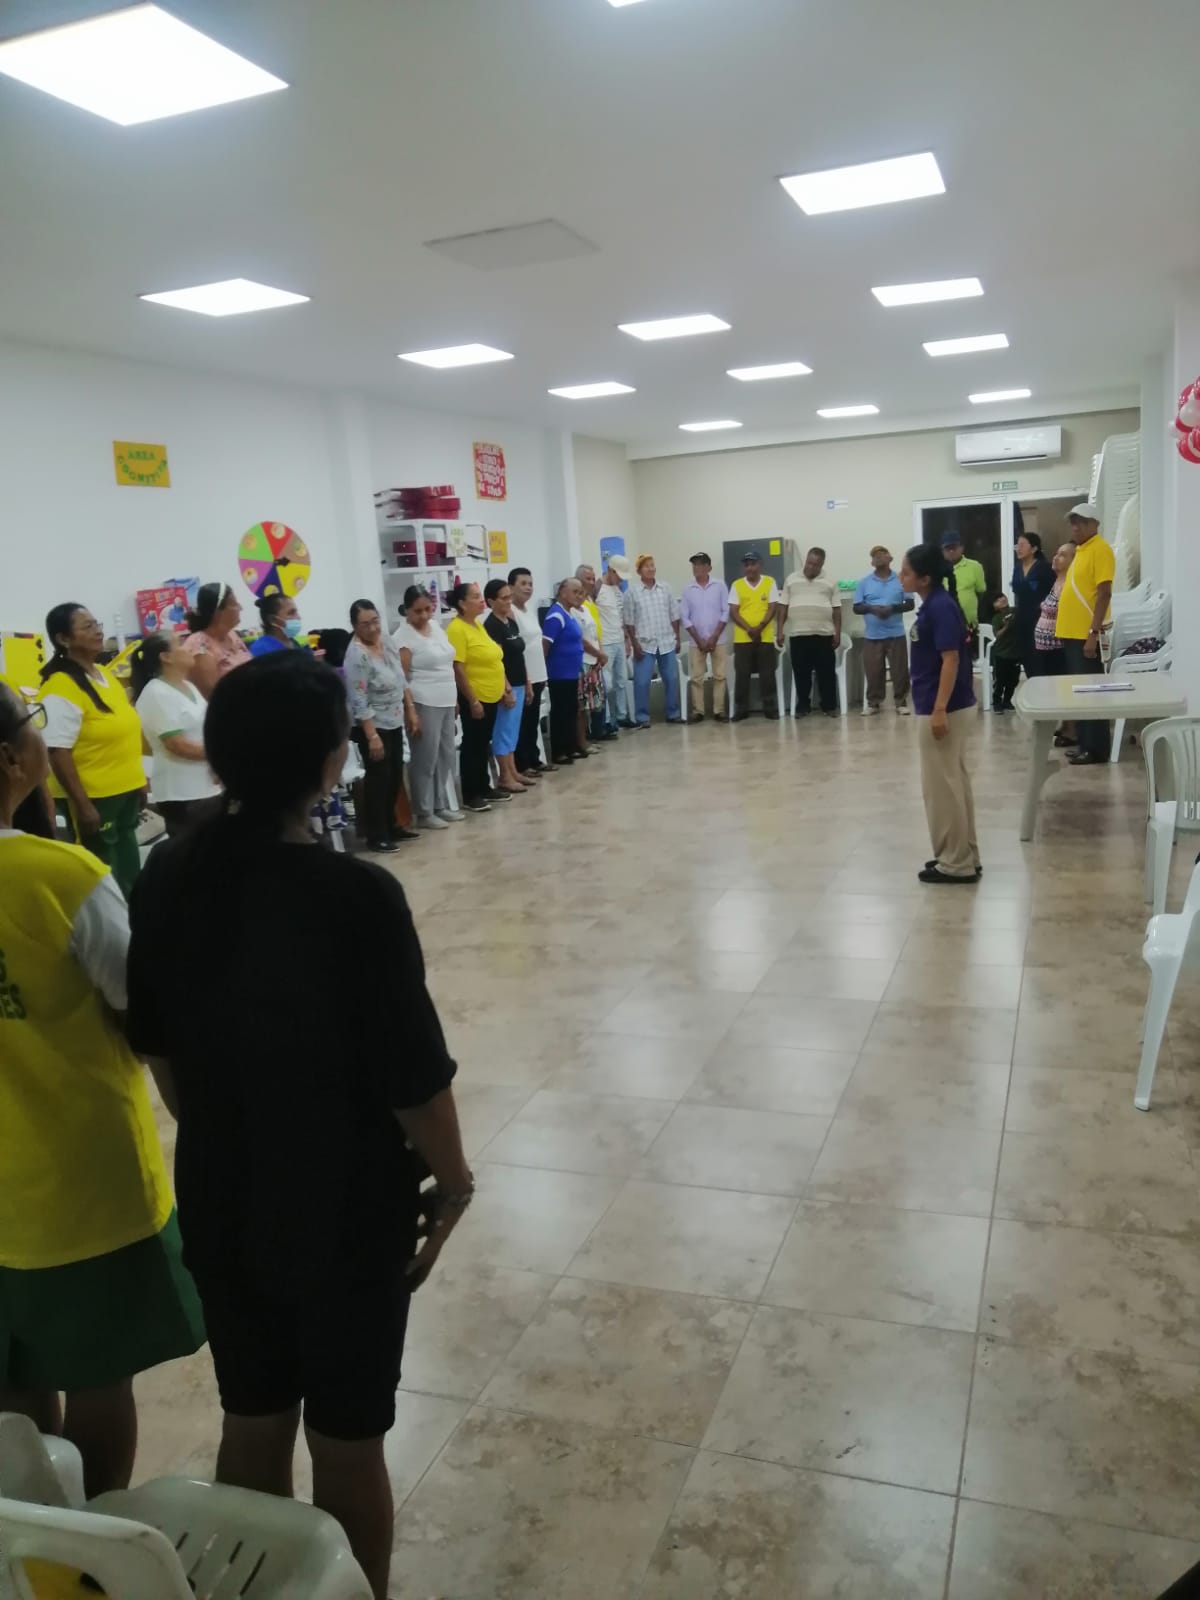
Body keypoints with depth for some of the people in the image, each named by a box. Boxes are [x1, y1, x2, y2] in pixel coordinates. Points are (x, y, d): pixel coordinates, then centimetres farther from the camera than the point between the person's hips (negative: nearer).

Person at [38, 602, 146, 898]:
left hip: (125, 793, 8)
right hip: (94, 799, -8)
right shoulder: (61, 688, -18)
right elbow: (57, 753, -21)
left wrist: (140, 781, 19)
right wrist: (82, 805, -22)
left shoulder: (105, 675, 9)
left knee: (130, 876, 17)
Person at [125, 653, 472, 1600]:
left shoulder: (167, 876, -9)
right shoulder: (356, 896, -27)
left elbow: (156, 1045, 2)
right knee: (347, 1441, 17)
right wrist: (451, 1175, -1)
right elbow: (414, 1074, -19)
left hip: (220, 1200, 5)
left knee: (252, 1422, 25)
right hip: (346, 1208, -5)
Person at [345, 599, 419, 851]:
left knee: (395, 777, 15)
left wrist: (410, 710, 13)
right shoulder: (356, 655, -21)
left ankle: (391, 825, 29)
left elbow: (402, 680, 14)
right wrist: (372, 736, -25)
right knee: (378, 779, -1)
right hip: (373, 727, -8)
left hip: (394, 723, 8)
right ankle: (376, 836, 9)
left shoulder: (387, 642, 3)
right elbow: (360, 702, -23)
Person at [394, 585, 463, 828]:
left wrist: (455, 700, 16)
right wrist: (410, 712, -19)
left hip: (446, 702, 8)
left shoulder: (436, 627, 11)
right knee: (426, 759, -2)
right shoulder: (403, 637, -12)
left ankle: (442, 806, 24)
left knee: (446, 756, 13)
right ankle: (424, 813, 7)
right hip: (424, 705, -8)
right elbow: (401, 678, -14)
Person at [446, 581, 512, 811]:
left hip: (491, 697, 8)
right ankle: (470, 796, 6)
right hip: (474, 699, -8)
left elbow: (494, 662, 17)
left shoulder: (478, 624, 12)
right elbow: (458, 669, -20)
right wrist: (472, 701, -21)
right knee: (472, 746, -1)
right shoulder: (457, 629, -16)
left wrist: (506, 689, 16)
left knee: (484, 745, 16)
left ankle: (484, 787, 26)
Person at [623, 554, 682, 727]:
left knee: (672, 679, 8)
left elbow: (674, 616, 10)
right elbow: (629, 622, -3)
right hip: (644, 644, -3)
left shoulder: (665, 588, 6)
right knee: (641, 682, -4)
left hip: (667, 643, 3)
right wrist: (635, 644, -8)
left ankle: (673, 713, 21)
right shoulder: (632, 591, -3)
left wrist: (677, 638, 7)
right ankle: (642, 717, 4)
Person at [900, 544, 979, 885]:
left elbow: (951, 659, -21)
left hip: (945, 709, -10)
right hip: (947, 706, 10)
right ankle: (964, 856, 23)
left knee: (941, 786, -2)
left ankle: (955, 863, 6)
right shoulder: (933, 605, 11)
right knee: (955, 782, 14)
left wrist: (939, 710, -24)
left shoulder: (940, 607, -17)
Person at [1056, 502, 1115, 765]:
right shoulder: (1080, 550, 17)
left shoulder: (1100, 549, -10)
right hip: (1072, 634, 9)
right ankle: (1084, 745, 19)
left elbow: (1104, 594, -17)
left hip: (1086, 635, -9)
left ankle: (1097, 749, 0)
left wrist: (1094, 633, -23)